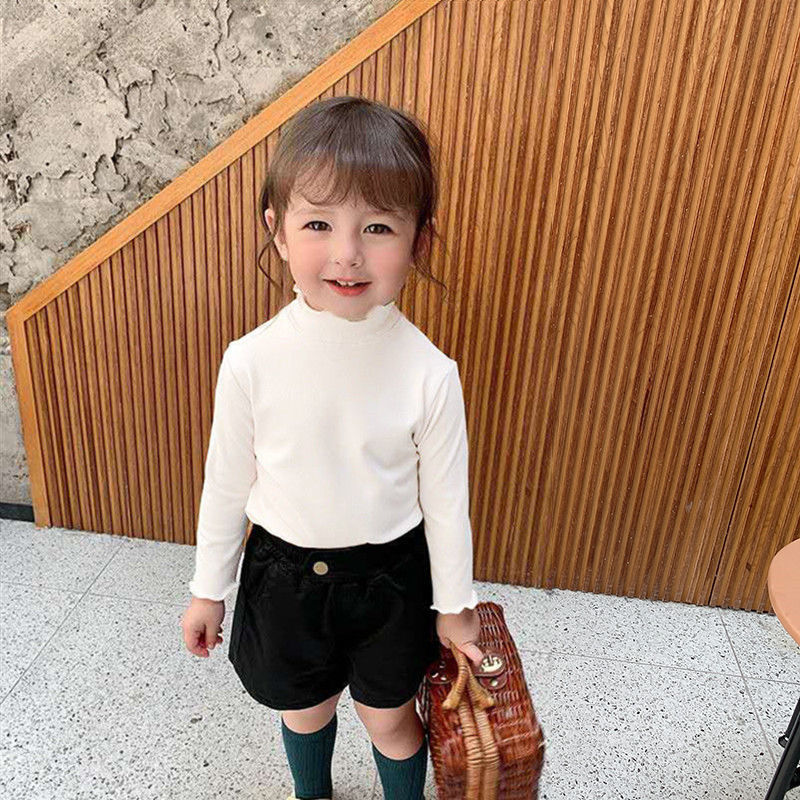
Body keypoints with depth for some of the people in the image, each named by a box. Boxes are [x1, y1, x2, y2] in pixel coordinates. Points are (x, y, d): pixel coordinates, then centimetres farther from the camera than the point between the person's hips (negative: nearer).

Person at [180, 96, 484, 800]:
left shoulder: (429, 372, -21)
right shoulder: (251, 362, -19)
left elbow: (446, 500, -8)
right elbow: (227, 481, -5)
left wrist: (454, 604, 3)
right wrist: (209, 589, 6)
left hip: (389, 576, -1)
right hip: (285, 572, 2)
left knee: (389, 716, 20)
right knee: (305, 709, 26)